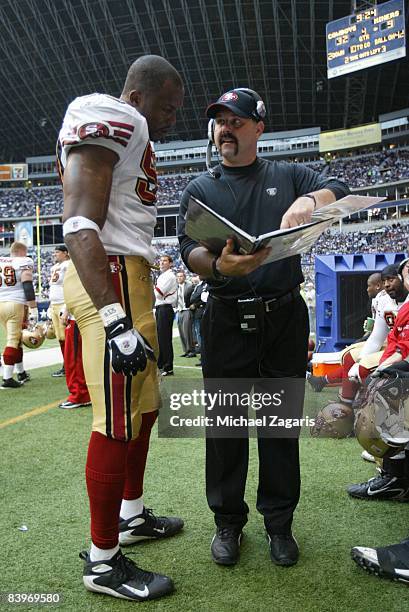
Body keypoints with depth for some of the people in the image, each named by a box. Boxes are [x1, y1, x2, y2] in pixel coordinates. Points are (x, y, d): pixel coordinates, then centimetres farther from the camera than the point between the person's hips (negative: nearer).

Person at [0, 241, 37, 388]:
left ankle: (21, 373, 27)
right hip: (15, 304, -6)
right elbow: (28, 287, -11)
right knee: (13, 340, -4)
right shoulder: (24, 262, -1)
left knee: (15, 337, 18)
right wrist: (33, 309, -12)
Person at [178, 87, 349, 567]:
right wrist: (219, 266, -27)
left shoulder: (288, 177, 11)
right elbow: (188, 249, -4)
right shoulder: (199, 189, 9)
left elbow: (339, 190, -3)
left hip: (285, 317, 1)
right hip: (226, 320, 0)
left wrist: (310, 200, -26)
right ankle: (228, 520, 23)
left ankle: (279, 522, 24)